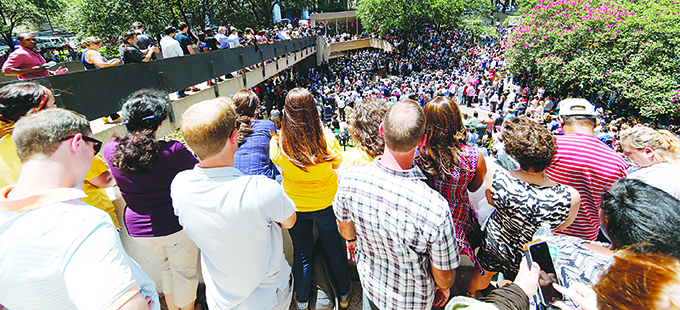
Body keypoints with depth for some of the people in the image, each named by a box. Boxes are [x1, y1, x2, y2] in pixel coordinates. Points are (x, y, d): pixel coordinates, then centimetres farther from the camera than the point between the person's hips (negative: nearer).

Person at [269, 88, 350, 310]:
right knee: (333, 249, 22)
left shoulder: (278, 143, -23)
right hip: (326, 204, 0)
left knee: (301, 252, 22)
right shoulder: (327, 140, -25)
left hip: (295, 205, 1)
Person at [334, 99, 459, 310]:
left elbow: (346, 232, -9)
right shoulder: (436, 209, -41)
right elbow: (444, 277, -21)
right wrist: (444, 288, 3)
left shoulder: (351, 177, -30)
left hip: (370, 284, 2)